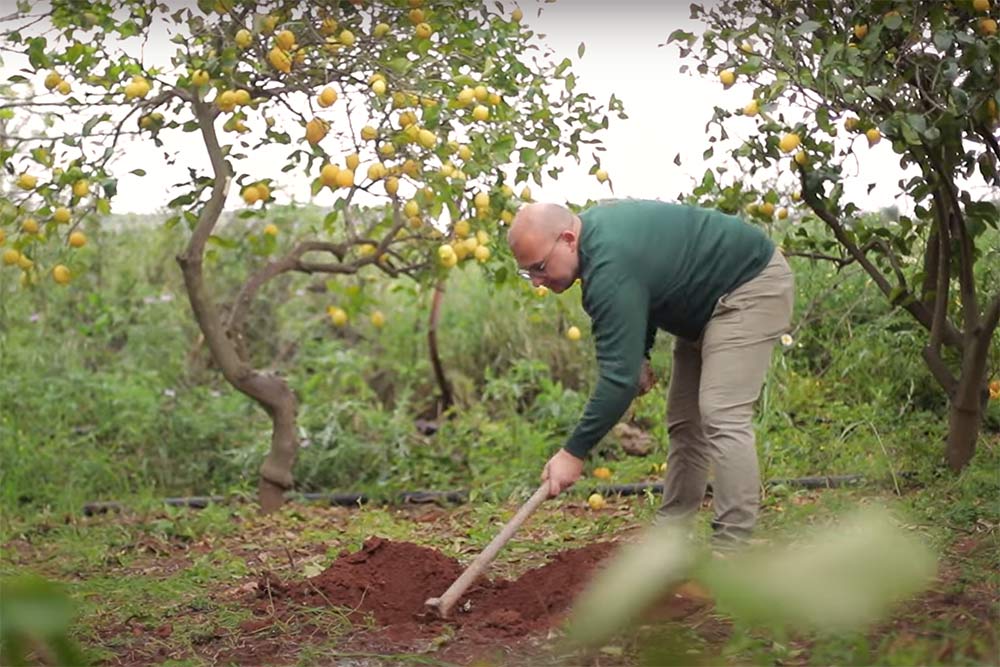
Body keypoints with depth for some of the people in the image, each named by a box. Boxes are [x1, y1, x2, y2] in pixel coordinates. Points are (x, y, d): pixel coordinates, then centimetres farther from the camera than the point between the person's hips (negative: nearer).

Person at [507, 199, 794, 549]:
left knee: (722, 416, -21)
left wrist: (574, 453, -28)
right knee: (684, 421, 9)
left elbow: (619, 376, -34)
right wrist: (639, 355, 6)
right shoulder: (593, 226, -3)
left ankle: (730, 552, -21)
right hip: (708, 300, 11)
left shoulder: (610, 270, -33)